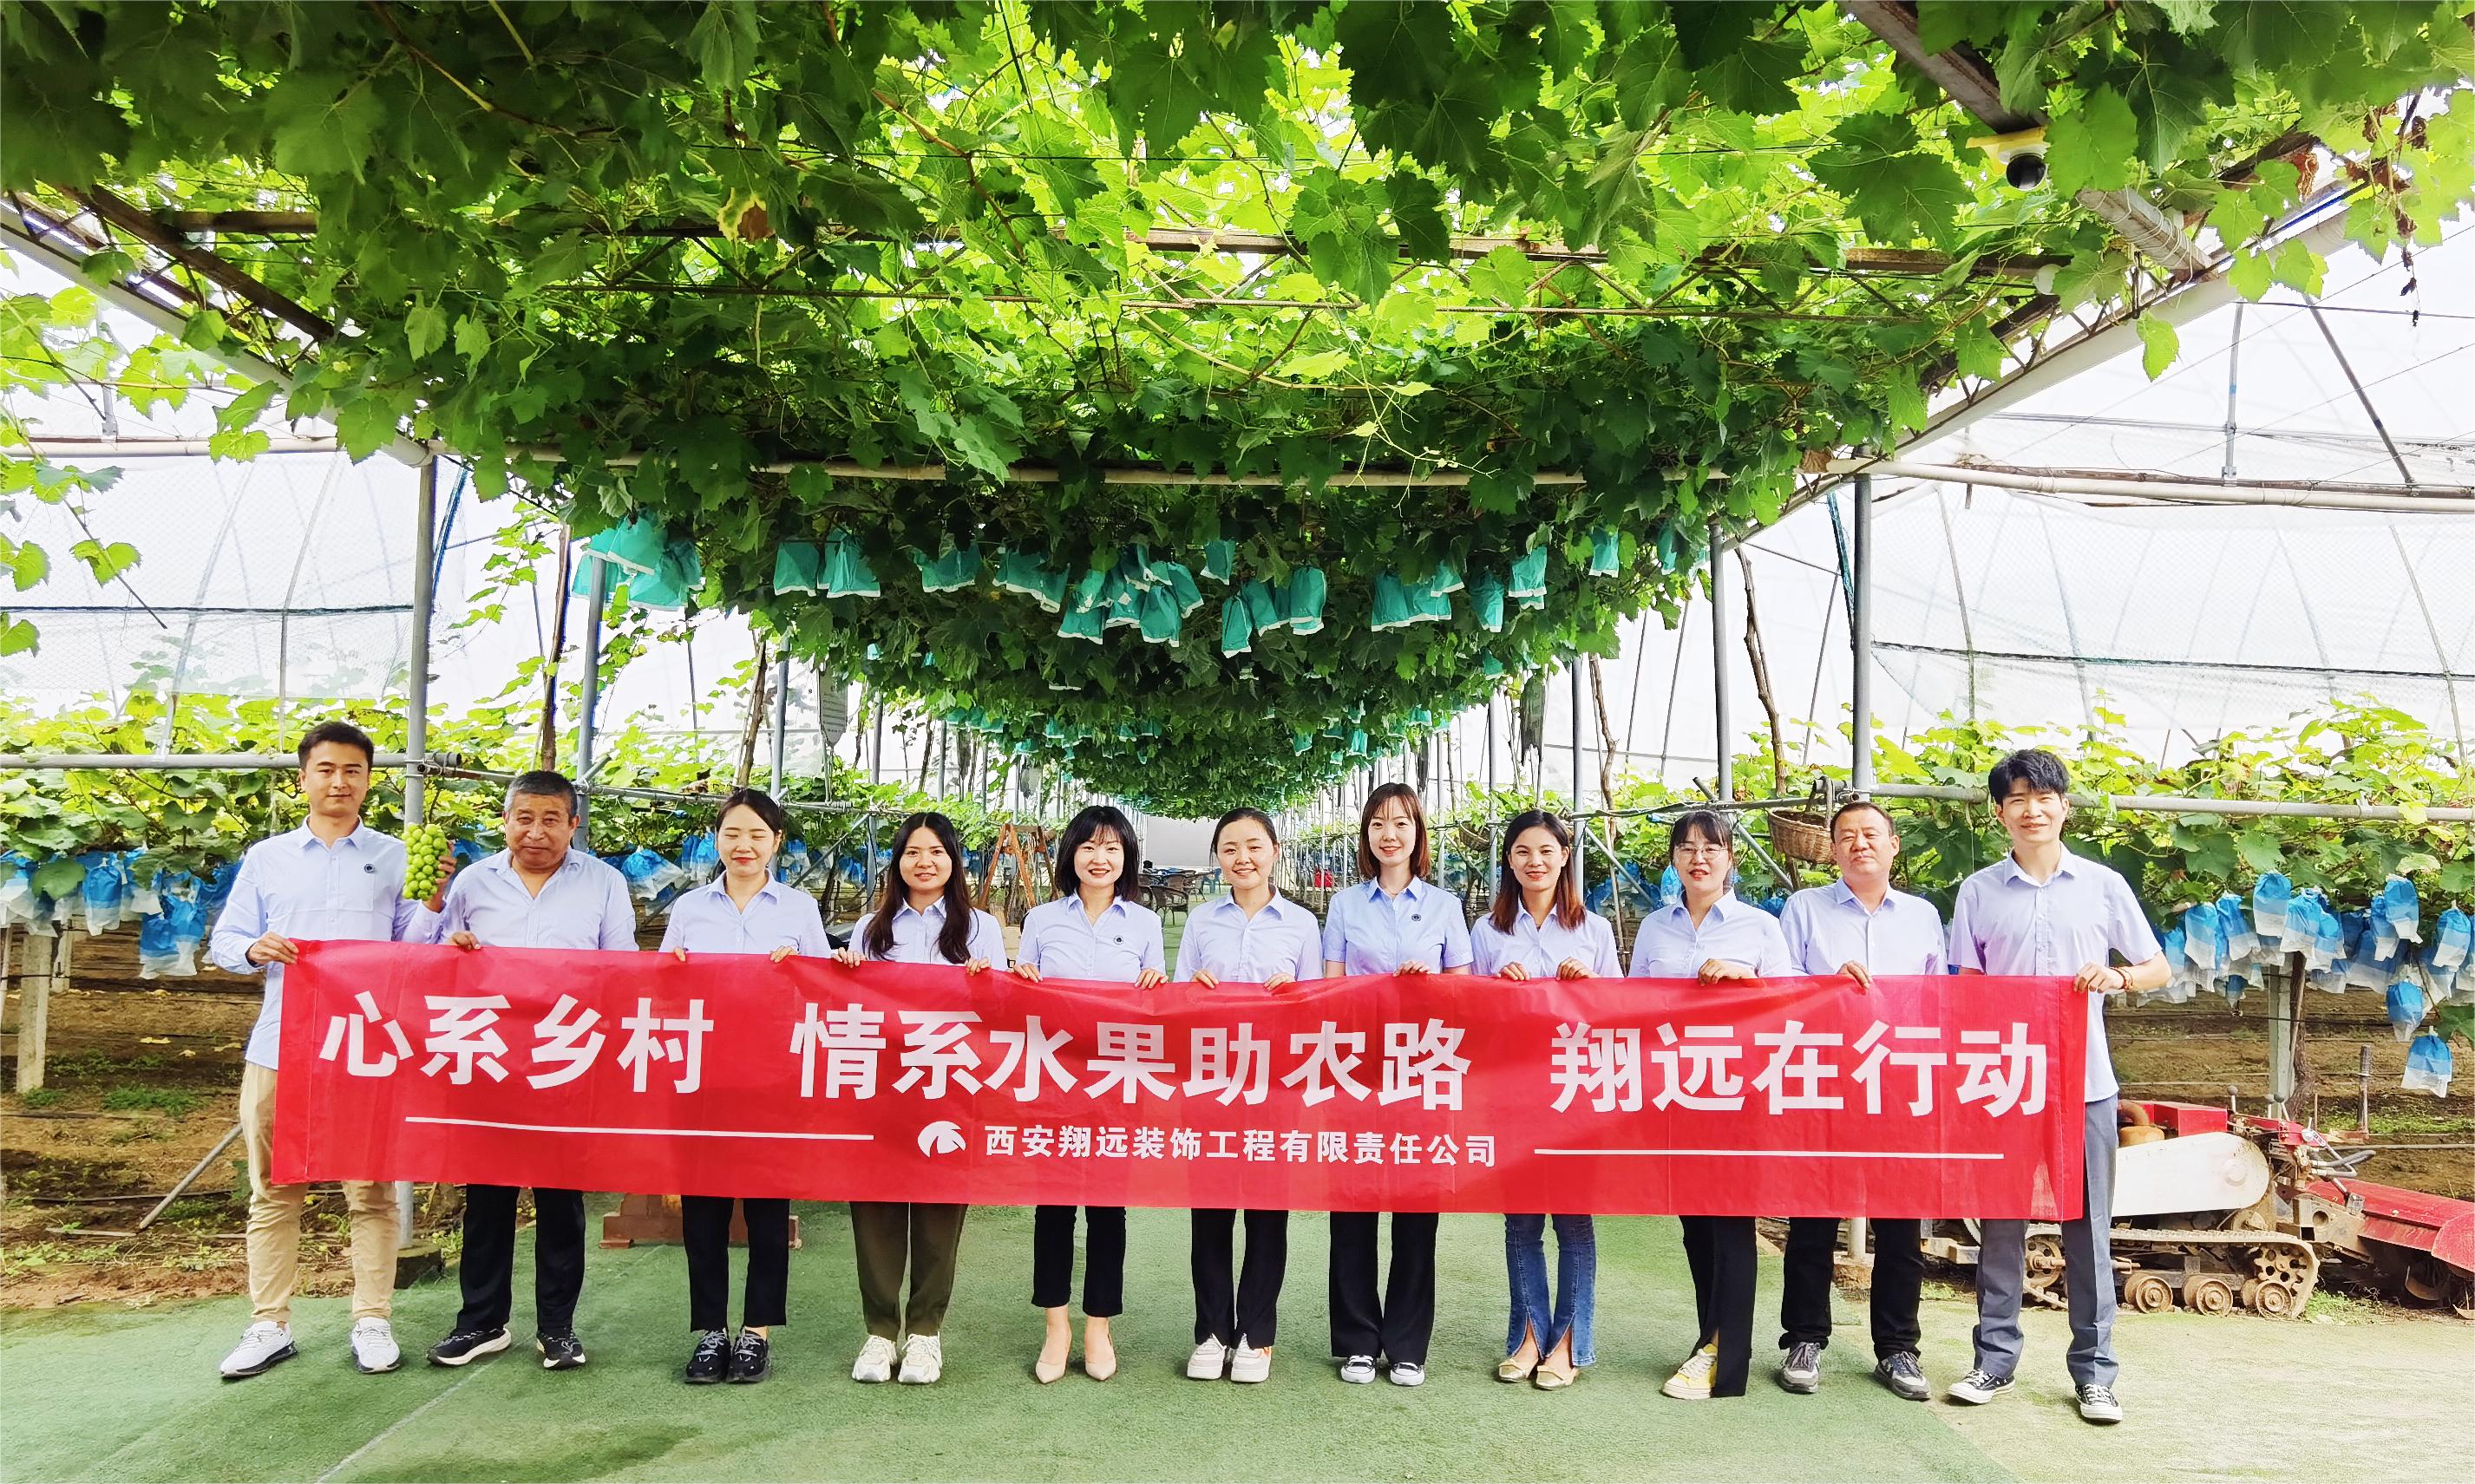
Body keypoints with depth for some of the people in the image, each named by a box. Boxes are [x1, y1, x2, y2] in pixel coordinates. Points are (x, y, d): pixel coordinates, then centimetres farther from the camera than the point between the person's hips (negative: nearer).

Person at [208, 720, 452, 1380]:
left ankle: (372, 1323, 8)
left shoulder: (395, 859, 8)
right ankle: (269, 1326, 15)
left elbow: (409, 951, 7)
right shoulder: (266, 858, 13)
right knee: (274, 1190, 5)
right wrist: (254, 948, -10)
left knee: (371, 1190, 1)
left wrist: (432, 906, -12)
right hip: (280, 1046, 2)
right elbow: (223, 941, 11)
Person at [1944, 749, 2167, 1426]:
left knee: (2087, 1227, 5)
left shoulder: (2104, 885, 5)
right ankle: (1995, 1357, 17)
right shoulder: (1978, 892, 4)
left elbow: (2159, 969, 11)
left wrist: (2117, 976, -11)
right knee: (2001, 1222, 6)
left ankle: (2094, 1370, 16)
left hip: (2084, 1080, 0)